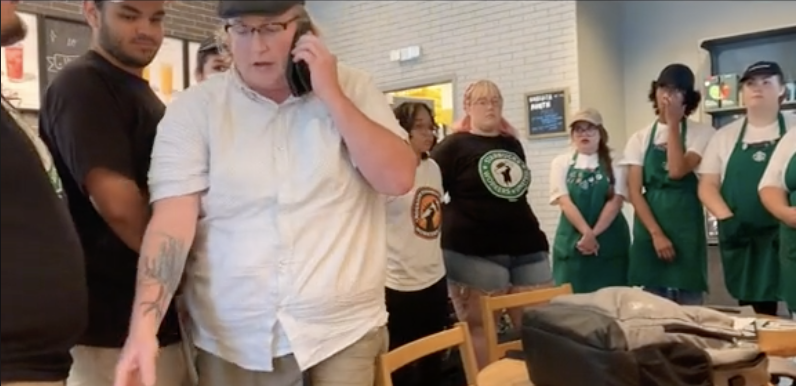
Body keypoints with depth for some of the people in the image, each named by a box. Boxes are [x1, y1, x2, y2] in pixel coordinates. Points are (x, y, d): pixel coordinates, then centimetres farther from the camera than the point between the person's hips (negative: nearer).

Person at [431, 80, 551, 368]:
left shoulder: (513, 144, 16)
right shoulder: (453, 146, -2)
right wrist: (449, 227, -11)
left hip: (527, 247, 6)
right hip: (475, 253, -6)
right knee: (481, 330, 3)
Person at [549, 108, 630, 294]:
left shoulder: (614, 165, 5)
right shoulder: (561, 163, 4)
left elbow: (615, 201, -6)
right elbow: (564, 202, -7)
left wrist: (594, 234, -17)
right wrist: (586, 233, -18)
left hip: (610, 242, 0)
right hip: (573, 241, 0)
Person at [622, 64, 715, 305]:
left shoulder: (702, 133, 0)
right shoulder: (640, 139, 6)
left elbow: (677, 171, -18)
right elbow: (634, 191, 0)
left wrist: (673, 124, -12)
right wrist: (656, 233, -10)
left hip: (687, 230, -2)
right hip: (649, 231, 2)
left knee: (689, 305, 1)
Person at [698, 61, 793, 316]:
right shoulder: (725, 136, 8)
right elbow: (707, 186, 5)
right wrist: (727, 219, -11)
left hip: (786, 236, -1)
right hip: (742, 239, 2)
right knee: (756, 313, 7)